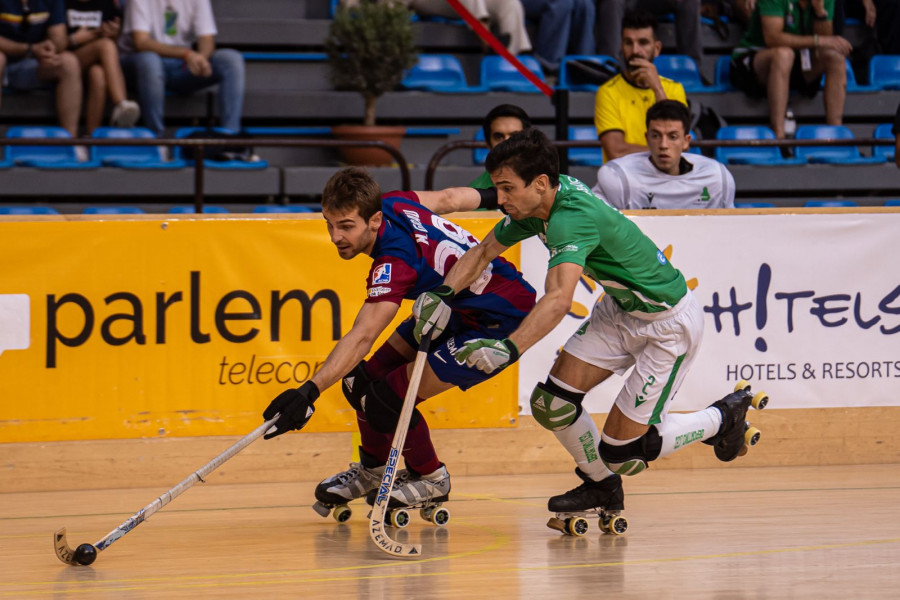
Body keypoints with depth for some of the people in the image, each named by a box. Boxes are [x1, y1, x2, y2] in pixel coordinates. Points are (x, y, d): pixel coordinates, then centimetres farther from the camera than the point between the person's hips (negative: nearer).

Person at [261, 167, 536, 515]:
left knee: (389, 398, -17)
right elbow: (448, 199, 8)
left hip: (499, 322, -10)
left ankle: (432, 480, 11)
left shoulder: (395, 262, -34)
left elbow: (361, 338, -44)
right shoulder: (391, 204, -11)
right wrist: (492, 196, 30)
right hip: (455, 307, 10)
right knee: (364, 380, 4)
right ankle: (374, 469, 31)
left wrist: (310, 392, -53)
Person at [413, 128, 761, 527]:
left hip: (670, 324, -9)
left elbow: (559, 300, -48)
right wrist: (442, 293, -12)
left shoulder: (573, 218, -34)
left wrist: (509, 348, -59)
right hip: (619, 309, 9)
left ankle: (723, 418, 18)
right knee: (552, 403, -3)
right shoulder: (536, 206, -7)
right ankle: (601, 486, 23)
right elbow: (484, 251, 5)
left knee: (619, 452, -4)